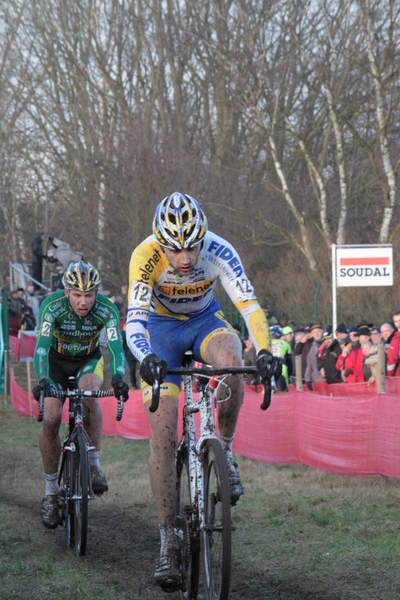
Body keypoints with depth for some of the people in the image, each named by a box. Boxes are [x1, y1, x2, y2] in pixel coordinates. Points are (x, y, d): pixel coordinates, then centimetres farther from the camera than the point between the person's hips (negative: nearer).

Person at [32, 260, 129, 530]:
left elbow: (116, 347, -37)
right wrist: (42, 381, -57)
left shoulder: (107, 310, -28)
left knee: (89, 393, -34)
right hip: (57, 360, 0)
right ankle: (51, 492, -2)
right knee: (51, 419, -18)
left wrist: (118, 379, -57)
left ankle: (94, 464, -21)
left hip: (89, 360, 0)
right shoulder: (52, 305, -30)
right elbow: (42, 346, -40)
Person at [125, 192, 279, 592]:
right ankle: (168, 542, -5)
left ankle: (223, 451, -11)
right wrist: (146, 358, -59)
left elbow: (249, 305, -33)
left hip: (204, 321, 1)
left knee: (230, 361, -36)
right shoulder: (145, 257, -31)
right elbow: (134, 320, -39)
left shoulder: (218, 251, -28)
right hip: (161, 328, -1)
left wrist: (264, 351, -50)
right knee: (163, 435, -12)